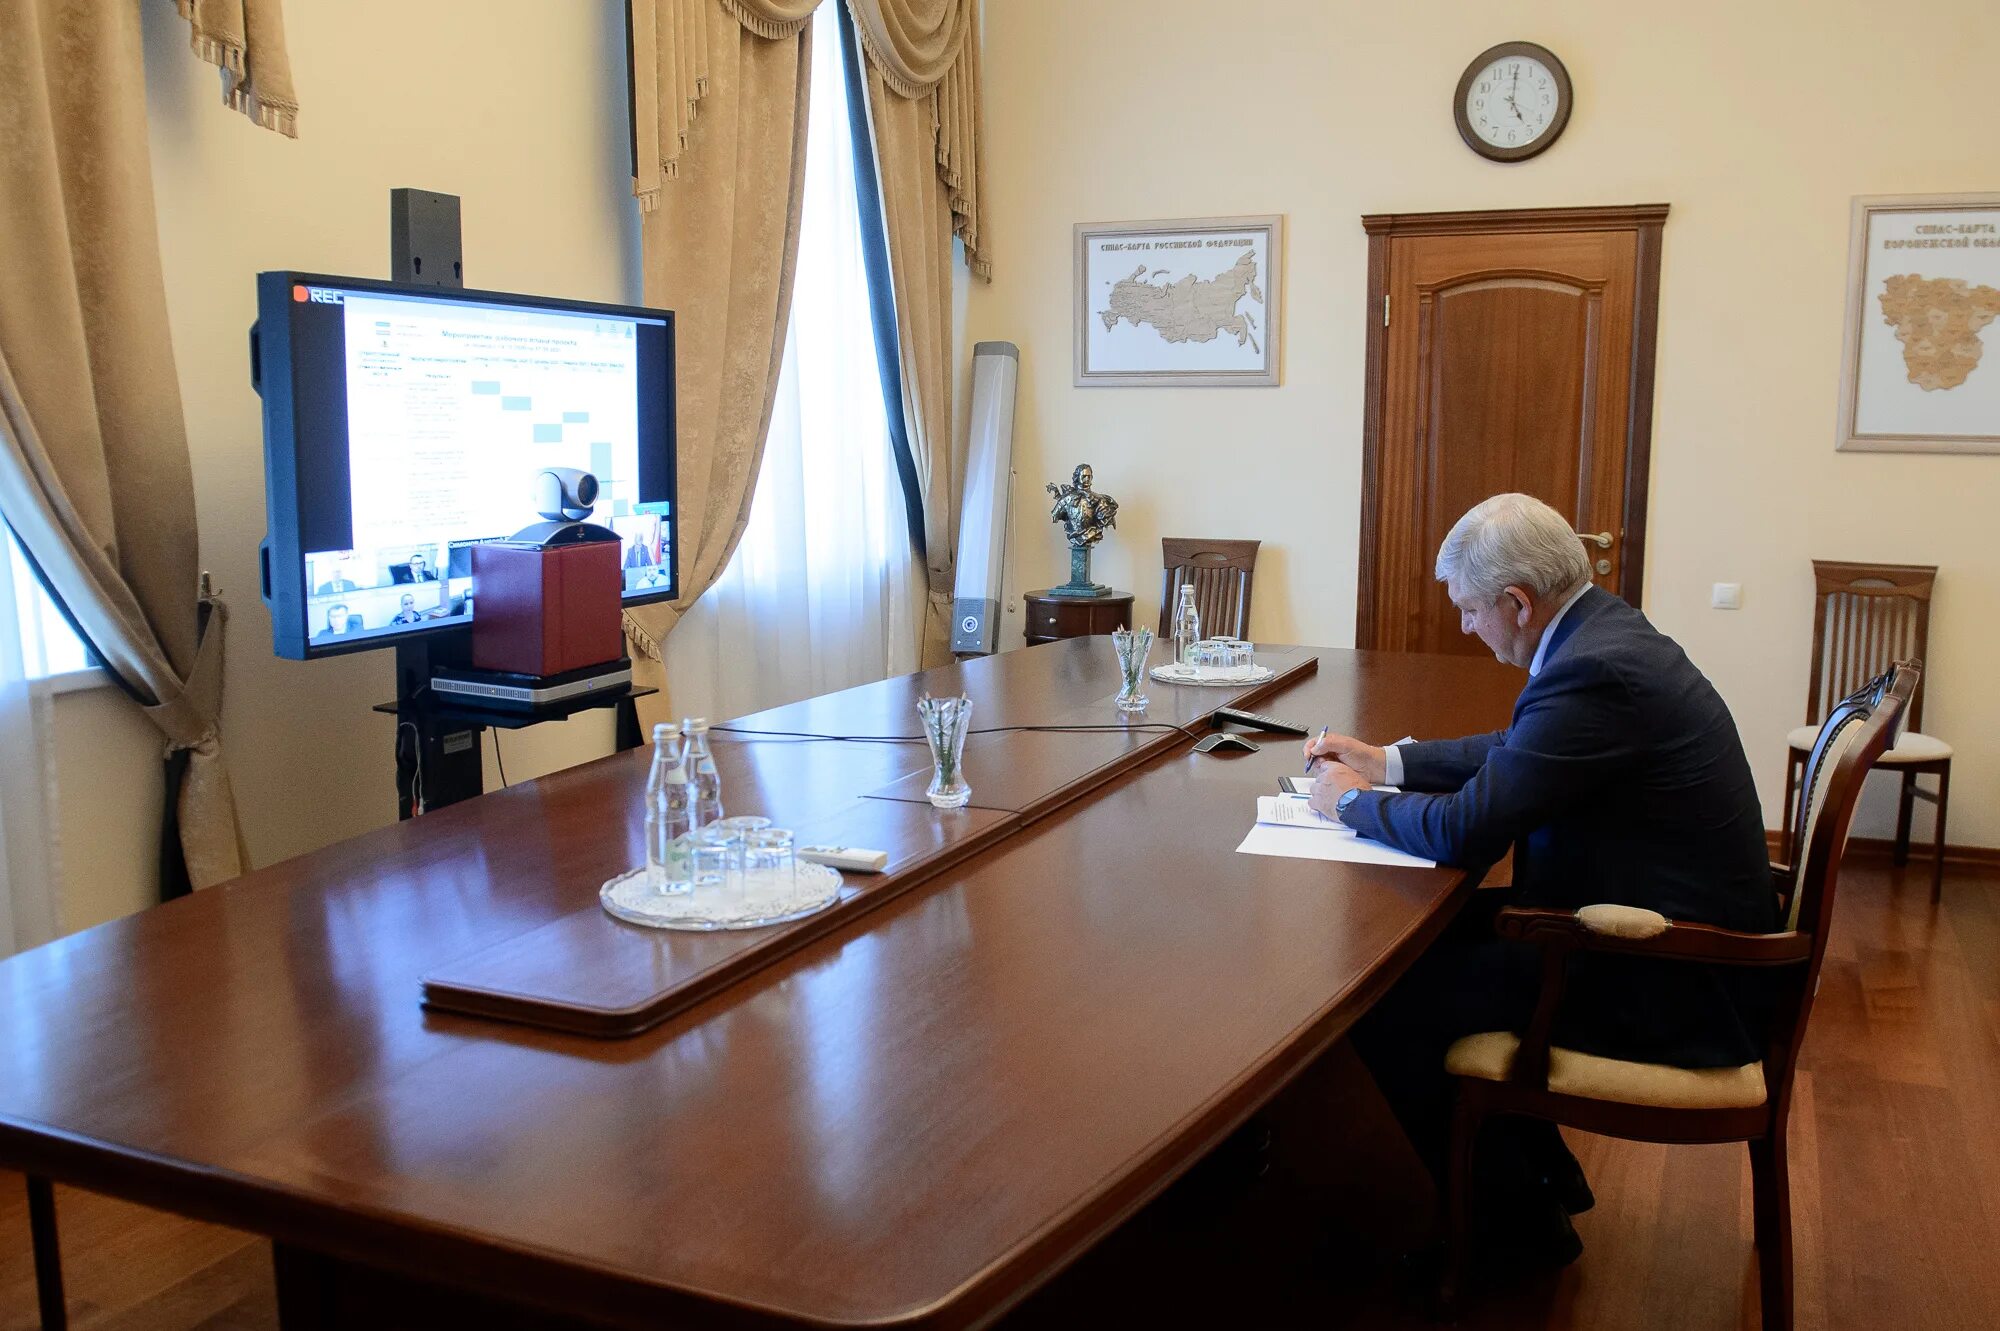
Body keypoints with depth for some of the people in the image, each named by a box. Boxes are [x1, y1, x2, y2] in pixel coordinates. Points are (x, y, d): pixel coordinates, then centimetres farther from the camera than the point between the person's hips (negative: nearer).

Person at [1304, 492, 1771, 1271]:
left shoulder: (1594, 672, -26)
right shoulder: (1602, 631, 5)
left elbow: (1464, 830, -24)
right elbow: (1517, 751, 21)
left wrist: (1353, 801, -7)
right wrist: (1387, 762, 14)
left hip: (1669, 985, -10)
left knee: (1382, 996, -9)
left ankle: (1515, 1214, 12)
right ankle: (1540, 1171, 27)